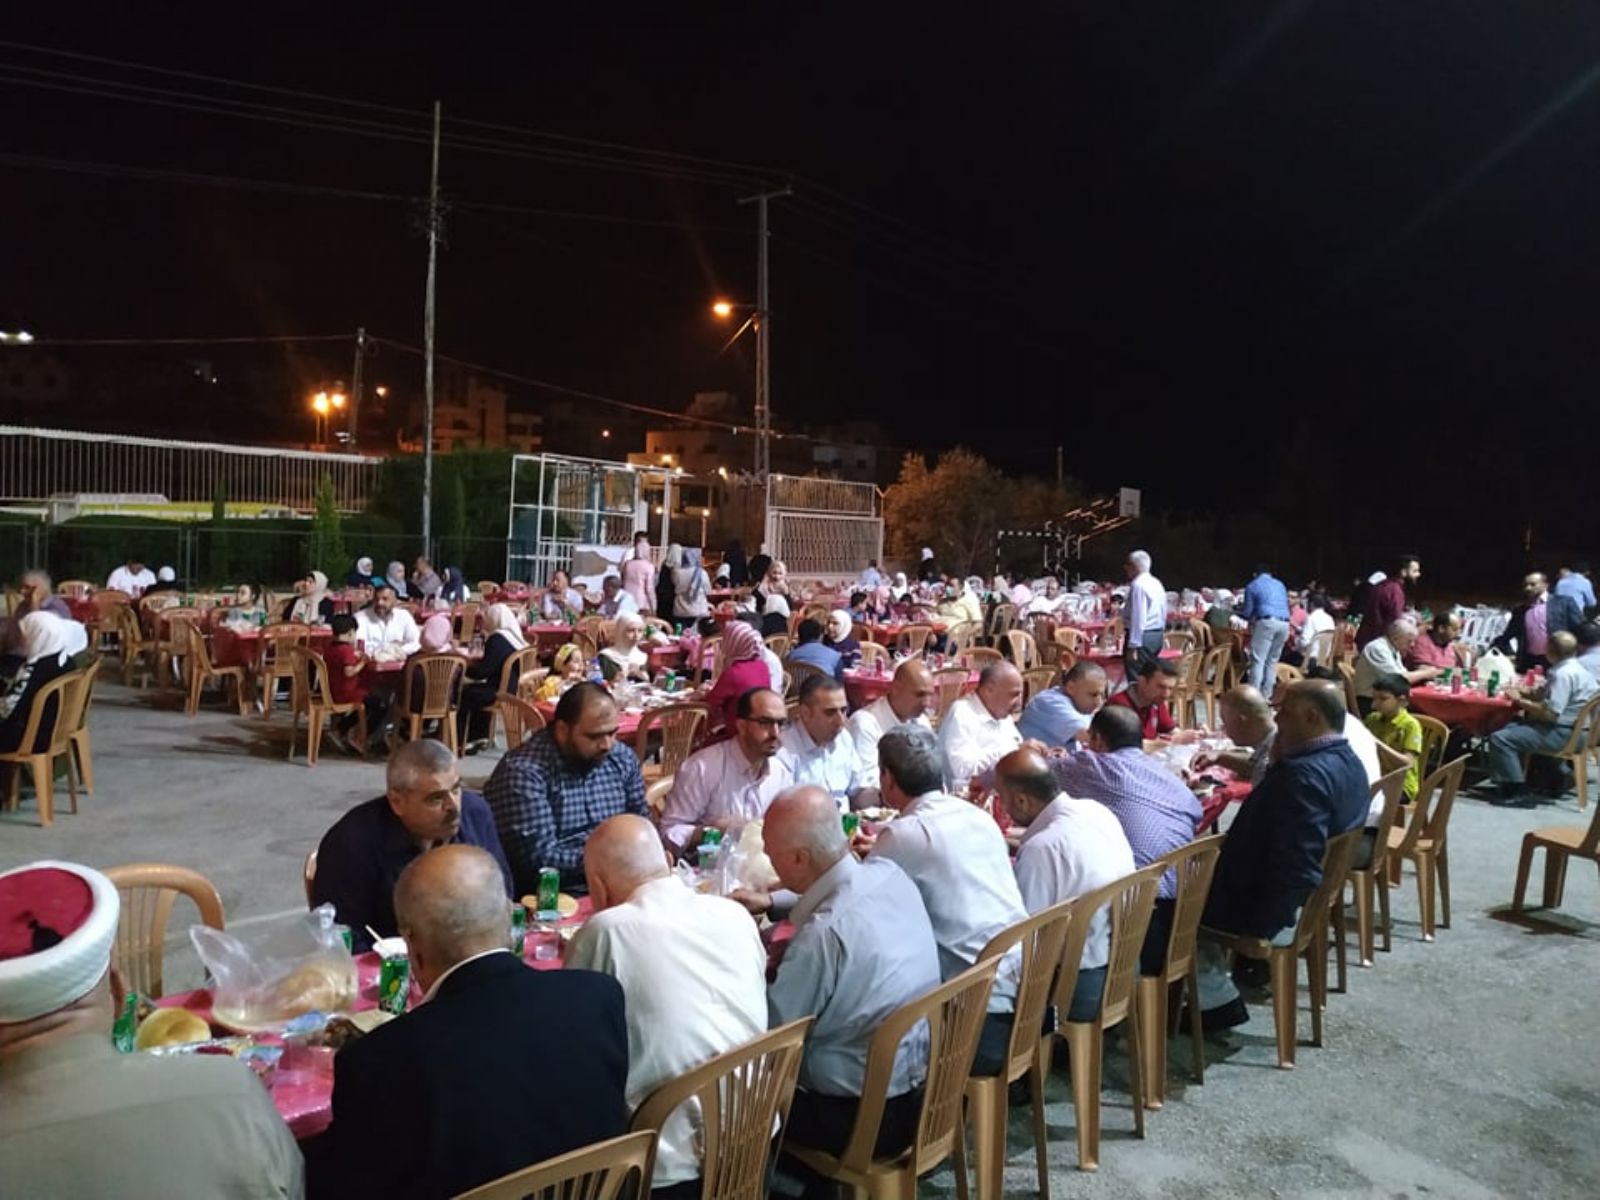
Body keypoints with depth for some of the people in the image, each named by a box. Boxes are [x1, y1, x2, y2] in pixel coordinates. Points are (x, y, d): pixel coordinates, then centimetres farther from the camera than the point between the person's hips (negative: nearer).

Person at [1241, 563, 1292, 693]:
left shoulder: (1252, 586, 11)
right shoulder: (1280, 584, 25)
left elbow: (1247, 611, 10)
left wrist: (1238, 612, 34)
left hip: (1267, 622, -5)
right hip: (1284, 623, 5)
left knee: (1258, 660, -7)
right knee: (1273, 660, 12)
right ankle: (1266, 694, 10)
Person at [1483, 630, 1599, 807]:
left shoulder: (1563, 674, -22)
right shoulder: (1571, 668, 12)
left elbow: (1550, 713, -28)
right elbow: (1543, 695, 21)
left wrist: (1519, 701, -16)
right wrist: (1522, 692, 6)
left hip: (1563, 734, -11)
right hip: (1564, 728, 11)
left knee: (1500, 738, -20)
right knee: (1509, 728, 26)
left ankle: (1518, 793, -15)